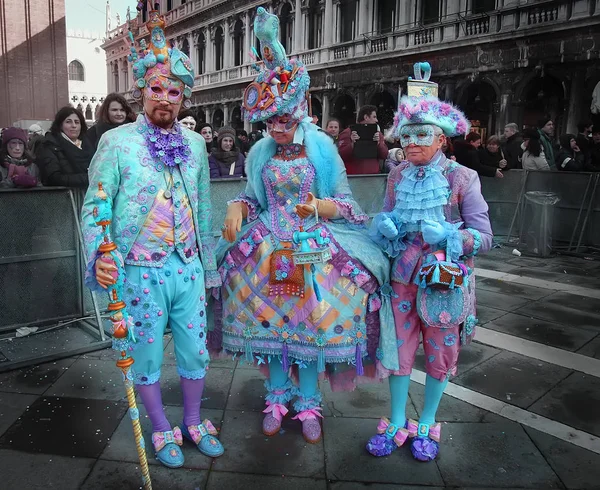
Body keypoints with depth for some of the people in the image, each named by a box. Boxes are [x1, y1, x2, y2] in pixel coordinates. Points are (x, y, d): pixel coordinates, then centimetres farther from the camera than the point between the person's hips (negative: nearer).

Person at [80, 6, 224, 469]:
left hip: (188, 267, 3)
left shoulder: (195, 143, 6)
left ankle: (193, 422, 37)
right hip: (141, 271, -3)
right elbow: (94, 206, -6)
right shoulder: (117, 141, -5)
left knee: (195, 351, 14)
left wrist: (208, 266, 12)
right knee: (147, 357, 12)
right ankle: (162, 431, 35)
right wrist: (98, 256, -23)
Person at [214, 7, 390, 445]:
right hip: (270, 248, 3)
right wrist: (236, 209, -10)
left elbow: (345, 201, -1)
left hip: (315, 248, -2)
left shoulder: (322, 149, -1)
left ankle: (309, 400, 20)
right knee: (272, 321, 6)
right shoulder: (261, 153, 8)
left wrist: (320, 206, -22)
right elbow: (252, 197, 12)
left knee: (312, 321, 1)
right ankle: (278, 395, 26)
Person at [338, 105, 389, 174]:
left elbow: (384, 155, 6)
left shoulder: (377, 133, 13)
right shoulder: (347, 133, 0)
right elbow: (341, 155, -9)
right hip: (353, 177, -4)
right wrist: (352, 144, -23)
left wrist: (378, 143, -11)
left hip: (373, 176, 4)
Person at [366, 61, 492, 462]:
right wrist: (384, 227, -12)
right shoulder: (397, 176, 1)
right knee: (398, 347, 10)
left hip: (445, 281, -2)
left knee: (440, 352, 11)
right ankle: (397, 423, 29)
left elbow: (484, 238, -10)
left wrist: (446, 235, -26)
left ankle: (427, 425, 33)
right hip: (403, 277, 3)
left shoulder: (462, 178, -10)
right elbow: (383, 220, 11)